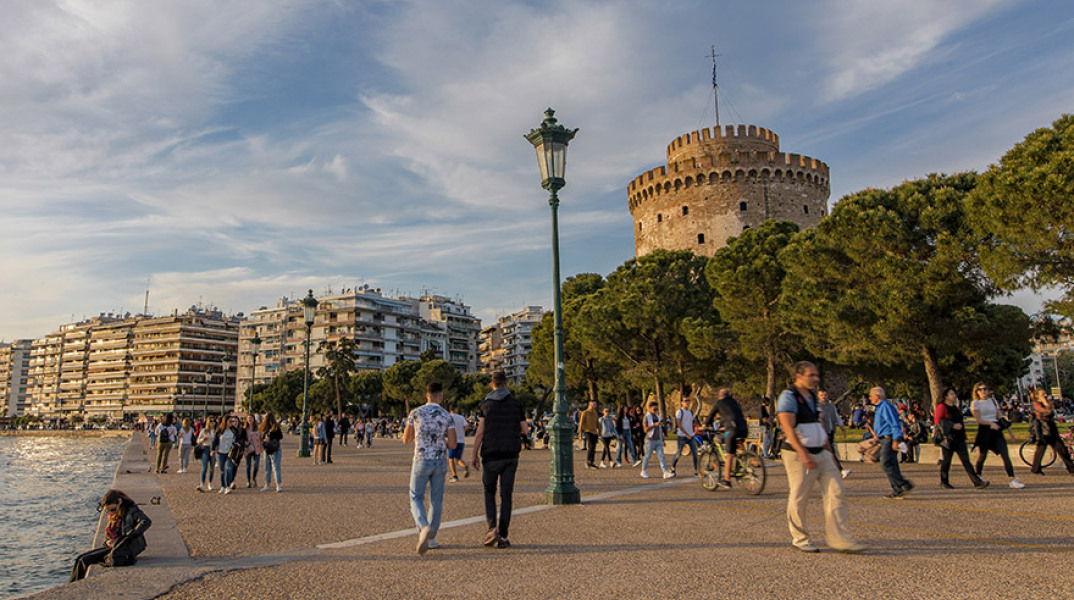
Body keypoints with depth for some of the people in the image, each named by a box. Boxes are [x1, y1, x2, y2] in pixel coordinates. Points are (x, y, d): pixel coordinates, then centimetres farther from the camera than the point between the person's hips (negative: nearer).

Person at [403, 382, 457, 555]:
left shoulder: (416, 413, -4)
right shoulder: (447, 417, -2)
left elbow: (406, 440, 4)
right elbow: (452, 444, -2)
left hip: (421, 462, -1)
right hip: (440, 462, 1)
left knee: (416, 499, 8)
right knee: (436, 500, 14)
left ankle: (424, 528, -18)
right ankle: (430, 538, 18)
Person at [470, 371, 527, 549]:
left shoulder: (485, 405, -1)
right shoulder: (516, 403, 4)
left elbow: (480, 432, -6)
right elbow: (525, 429, 6)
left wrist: (474, 455, 1)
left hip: (491, 455, -1)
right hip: (511, 454, 1)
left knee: (489, 491, 14)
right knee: (506, 494, 5)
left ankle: (492, 528, -3)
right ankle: (503, 536, 4)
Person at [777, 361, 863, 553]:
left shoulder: (812, 397, 16)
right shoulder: (788, 397, -11)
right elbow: (788, 428, -20)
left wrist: (829, 450, 21)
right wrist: (803, 454, -27)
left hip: (820, 454, 8)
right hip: (799, 456, -8)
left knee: (835, 492, 2)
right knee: (798, 498, 1)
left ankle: (838, 539, 7)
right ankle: (799, 538, 16)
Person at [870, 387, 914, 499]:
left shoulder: (886, 406, -13)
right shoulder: (880, 407, 19)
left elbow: (894, 424, -19)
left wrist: (895, 440, -24)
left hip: (889, 439, -10)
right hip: (885, 439, 10)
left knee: (886, 463, -15)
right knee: (891, 465, 9)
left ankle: (905, 485, -11)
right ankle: (897, 491, 11)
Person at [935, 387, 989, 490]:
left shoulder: (955, 408, 18)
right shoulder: (941, 407, -8)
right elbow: (937, 420, -18)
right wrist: (953, 425, -22)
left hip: (959, 438, 7)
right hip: (947, 438, -7)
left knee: (966, 460, 0)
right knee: (946, 461, 2)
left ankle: (977, 482, -5)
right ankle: (943, 482, 15)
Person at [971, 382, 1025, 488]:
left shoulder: (993, 401, 15)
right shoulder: (976, 403, 1)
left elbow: (999, 416, 16)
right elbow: (978, 419, -7)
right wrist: (990, 423, -21)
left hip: (996, 429, 4)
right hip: (984, 429, -4)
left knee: (1005, 454, -8)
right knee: (982, 455, 5)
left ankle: (1012, 480, -11)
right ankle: (978, 478, 23)